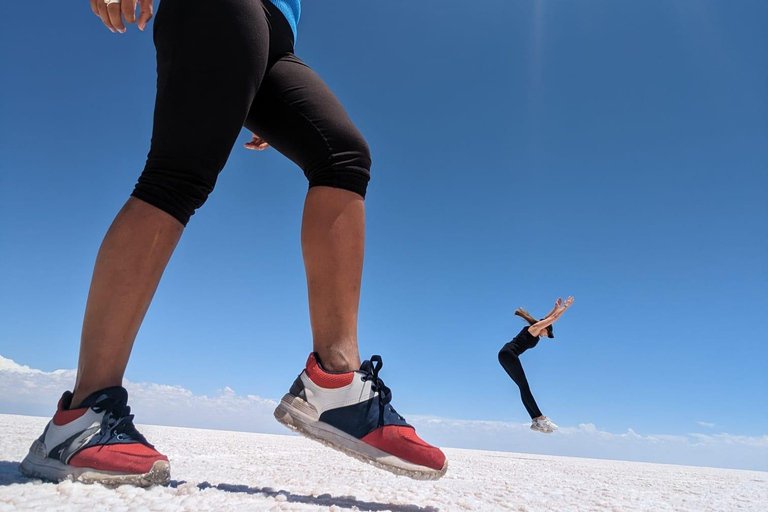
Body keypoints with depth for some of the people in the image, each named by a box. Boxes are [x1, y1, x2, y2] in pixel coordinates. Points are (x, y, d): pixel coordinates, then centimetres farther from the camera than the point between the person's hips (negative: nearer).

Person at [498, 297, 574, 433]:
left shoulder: (535, 331, 25)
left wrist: (557, 307, 41)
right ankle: (540, 418, -9)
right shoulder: (535, 327, 1)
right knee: (524, 387, -10)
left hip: (505, 355, 10)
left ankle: (535, 420, 0)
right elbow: (554, 318, 3)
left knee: (523, 387, 4)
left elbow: (548, 317, 38)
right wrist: (566, 306, 13)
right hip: (509, 354, -10)